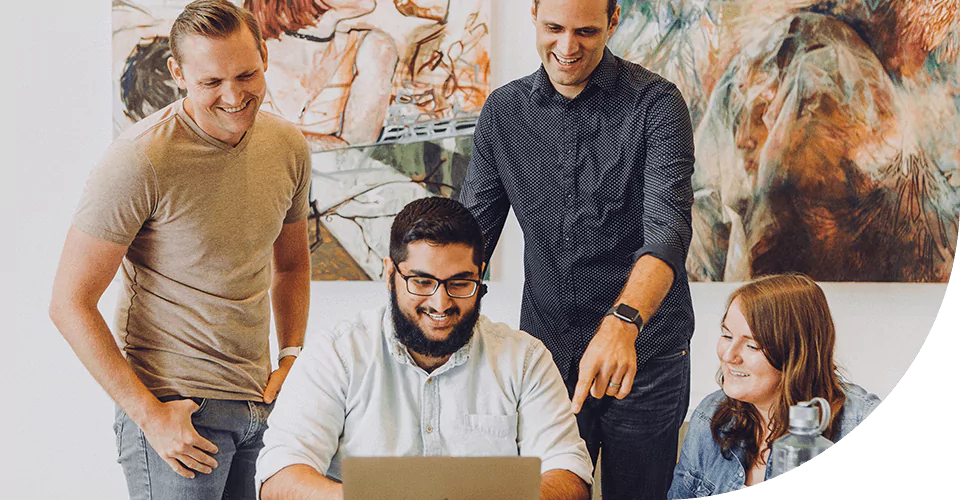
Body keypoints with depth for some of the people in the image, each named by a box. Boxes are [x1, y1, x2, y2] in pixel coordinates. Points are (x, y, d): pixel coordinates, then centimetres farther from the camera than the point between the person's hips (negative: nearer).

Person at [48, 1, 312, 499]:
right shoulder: (139, 161, -16)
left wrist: (292, 358, 6)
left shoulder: (287, 146, 4)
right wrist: (149, 415, -16)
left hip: (260, 402, 6)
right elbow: (69, 304, -14)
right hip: (173, 405, -6)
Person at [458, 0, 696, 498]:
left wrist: (622, 323, -39)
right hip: (544, 349, 3)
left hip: (644, 350, -3)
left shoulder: (655, 104, -9)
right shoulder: (503, 111, 4)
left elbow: (668, 229, -22)